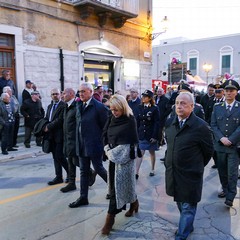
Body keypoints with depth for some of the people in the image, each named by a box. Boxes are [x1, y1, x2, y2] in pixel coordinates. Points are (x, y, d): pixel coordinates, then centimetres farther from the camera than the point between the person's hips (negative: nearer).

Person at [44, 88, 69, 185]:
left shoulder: (63, 106, -10)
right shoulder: (49, 106, 18)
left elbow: (60, 120, -18)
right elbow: (46, 118, 18)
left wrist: (48, 127, -14)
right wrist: (45, 126, -3)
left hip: (59, 135, -8)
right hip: (51, 135, 8)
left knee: (59, 156, -7)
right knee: (55, 157, 11)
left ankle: (70, 173, 14)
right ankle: (58, 177, 20)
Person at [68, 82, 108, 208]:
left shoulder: (99, 107, -13)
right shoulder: (79, 105, 8)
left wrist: (104, 143, -7)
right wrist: (78, 141, 11)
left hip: (94, 145, -6)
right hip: (82, 145, 7)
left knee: (98, 169, 5)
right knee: (83, 171, 12)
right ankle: (83, 197, 23)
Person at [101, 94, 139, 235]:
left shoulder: (130, 120, -11)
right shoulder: (111, 119, 6)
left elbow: (133, 141, -12)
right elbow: (105, 134, 11)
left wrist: (115, 152, -11)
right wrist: (108, 149, -4)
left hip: (125, 157, -6)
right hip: (113, 156, 6)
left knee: (118, 185, -2)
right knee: (119, 184, 14)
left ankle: (111, 217, 8)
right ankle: (134, 203, 37)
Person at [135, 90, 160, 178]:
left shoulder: (154, 108, -10)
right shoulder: (140, 107, 2)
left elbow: (157, 123, -11)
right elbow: (138, 121, 7)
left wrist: (155, 136, -15)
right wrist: (136, 133, 4)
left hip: (151, 134, -3)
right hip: (141, 134, 3)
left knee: (152, 153, 14)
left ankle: (152, 170, 32)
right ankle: (136, 172, 3)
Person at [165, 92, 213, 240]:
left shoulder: (201, 126, -18)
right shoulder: (170, 123, 0)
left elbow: (208, 151, -6)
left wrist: (197, 166, 5)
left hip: (190, 175, -6)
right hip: (173, 172, 6)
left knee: (188, 206, 9)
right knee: (180, 202, 21)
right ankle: (188, 225, 44)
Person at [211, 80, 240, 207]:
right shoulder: (217, 107, 5)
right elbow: (213, 125, 1)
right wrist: (221, 138, -12)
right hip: (220, 144, 3)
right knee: (222, 170, 14)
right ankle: (225, 189, 34)